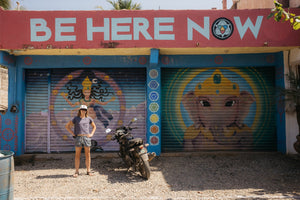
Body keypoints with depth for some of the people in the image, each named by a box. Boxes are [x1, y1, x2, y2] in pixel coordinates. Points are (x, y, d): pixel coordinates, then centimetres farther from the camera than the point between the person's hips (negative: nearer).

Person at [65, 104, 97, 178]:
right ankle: (76, 171, 8)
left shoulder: (88, 119, 9)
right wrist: (73, 134, -1)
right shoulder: (76, 119, 3)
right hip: (78, 138, -1)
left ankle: (88, 171, 11)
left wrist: (91, 134, 8)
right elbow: (67, 126, 6)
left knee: (88, 155, 3)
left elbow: (94, 126, 22)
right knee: (77, 155, 1)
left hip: (87, 138, 2)